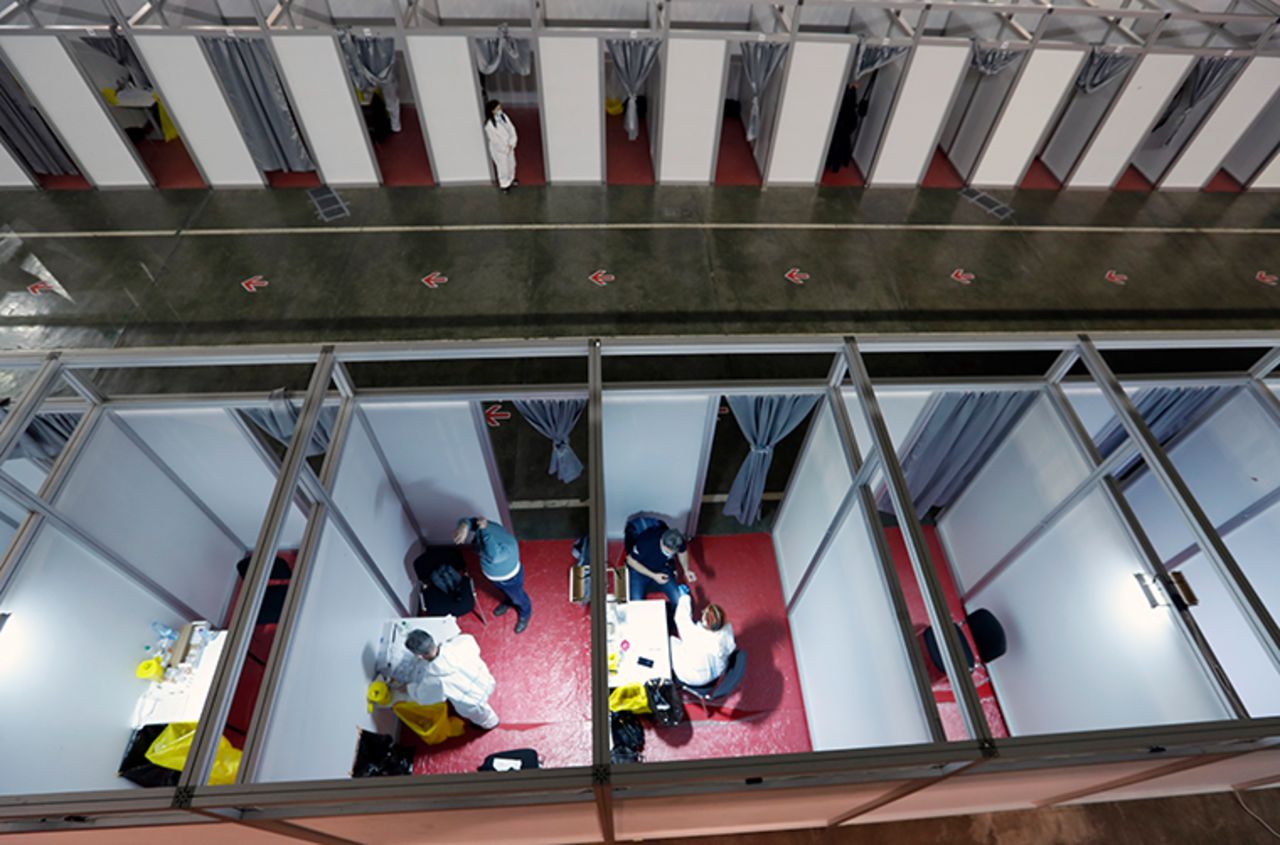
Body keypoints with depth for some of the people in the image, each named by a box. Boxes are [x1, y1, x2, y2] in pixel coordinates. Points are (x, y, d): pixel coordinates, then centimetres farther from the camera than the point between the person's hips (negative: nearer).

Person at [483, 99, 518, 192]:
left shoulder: (503, 116, -8)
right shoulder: (489, 125, -28)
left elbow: (511, 128, -6)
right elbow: (494, 139, -23)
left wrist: (511, 144, -16)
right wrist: (505, 148, -16)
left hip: (509, 146, 7)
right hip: (499, 149, -7)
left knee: (511, 164, 25)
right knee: (503, 167, 11)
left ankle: (511, 179, 51)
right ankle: (505, 184, 34)